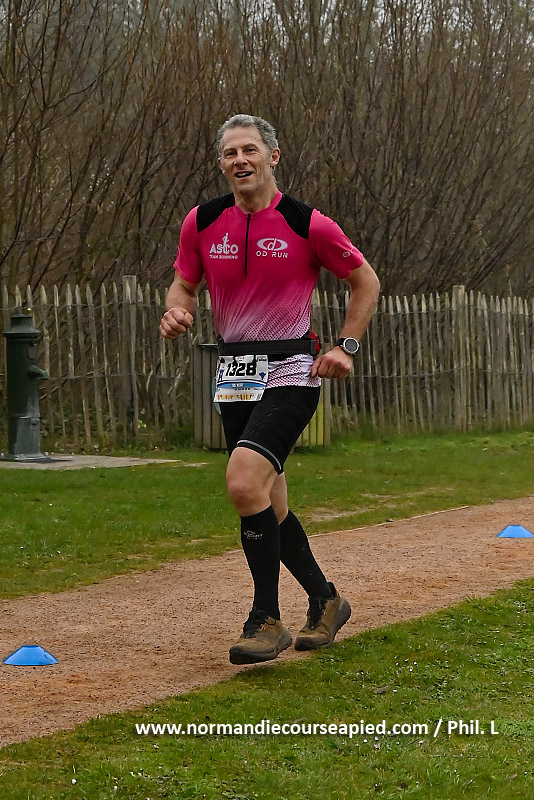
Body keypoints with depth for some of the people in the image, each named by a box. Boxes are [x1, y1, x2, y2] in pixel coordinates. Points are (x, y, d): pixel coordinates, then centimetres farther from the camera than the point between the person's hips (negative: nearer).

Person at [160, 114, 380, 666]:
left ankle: (266, 621, -12)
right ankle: (325, 602, 32)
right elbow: (184, 284, 16)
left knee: (245, 484, -24)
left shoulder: (308, 225, -7)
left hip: (289, 373, -5)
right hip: (234, 375, 5)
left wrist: (346, 346, -2)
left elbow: (365, 282, 6)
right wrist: (176, 311, -7)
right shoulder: (201, 223, 3)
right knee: (267, 505, 11)